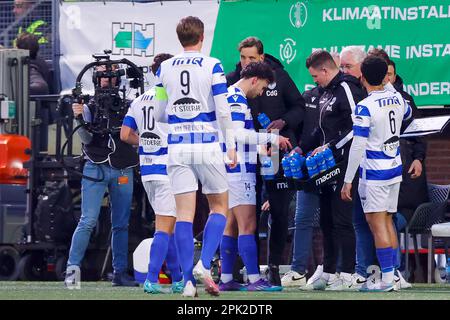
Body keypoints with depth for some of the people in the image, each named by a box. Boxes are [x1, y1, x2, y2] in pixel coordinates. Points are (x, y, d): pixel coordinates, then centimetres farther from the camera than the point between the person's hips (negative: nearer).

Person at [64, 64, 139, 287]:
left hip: (123, 170, 3)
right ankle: (72, 269, -9)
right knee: (88, 221, -11)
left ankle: (120, 272, 11)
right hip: (96, 168, -3)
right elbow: (86, 139, -7)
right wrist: (80, 119, -22)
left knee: (121, 224, 6)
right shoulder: (90, 106, 4)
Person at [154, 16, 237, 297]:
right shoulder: (212, 66, -5)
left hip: (178, 146, 3)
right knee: (219, 207, 12)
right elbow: (223, 110, -8)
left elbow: (159, 113, 11)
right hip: (207, 145, -2)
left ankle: (189, 280, -4)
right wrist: (231, 146, 0)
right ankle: (204, 264, -8)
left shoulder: (164, 68, 5)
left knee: (185, 214, 2)